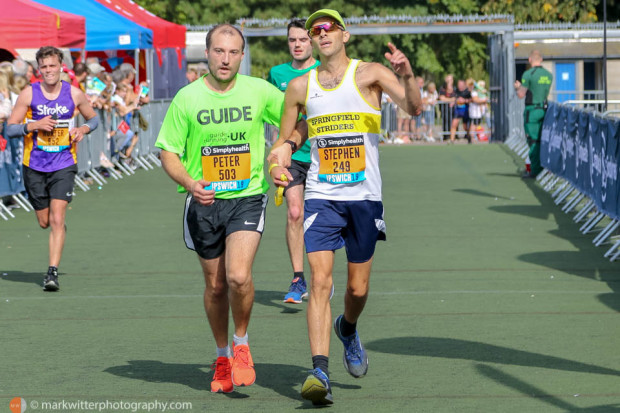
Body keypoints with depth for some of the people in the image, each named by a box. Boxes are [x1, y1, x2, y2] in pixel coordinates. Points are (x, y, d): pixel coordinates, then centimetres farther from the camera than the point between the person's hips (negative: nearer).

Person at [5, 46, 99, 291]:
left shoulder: (74, 94, -1)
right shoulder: (28, 94, -4)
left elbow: (94, 118, 16)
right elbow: (9, 129, -3)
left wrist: (83, 129, -5)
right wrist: (34, 125, -19)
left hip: (63, 165, -1)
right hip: (34, 166, 1)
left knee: (57, 219, -15)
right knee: (44, 222, 11)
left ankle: (53, 272, -15)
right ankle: (59, 229, 47)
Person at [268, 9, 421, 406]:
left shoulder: (369, 74, -2)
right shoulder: (301, 86, 7)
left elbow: (414, 108, -16)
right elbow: (285, 139, 18)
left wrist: (407, 75, -35)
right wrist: (280, 156, -5)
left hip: (364, 196, -1)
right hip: (321, 195, 1)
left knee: (358, 288, 8)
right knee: (320, 280, -15)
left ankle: (348, 328, 43)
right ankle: (320, 373, -20)